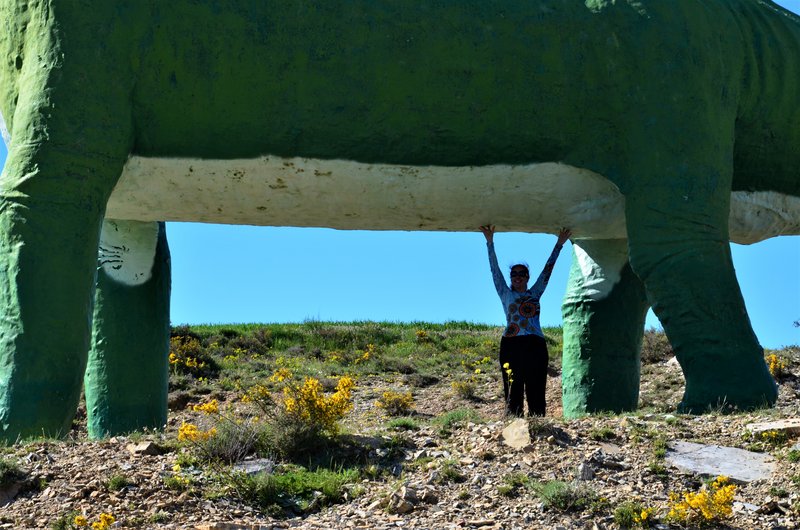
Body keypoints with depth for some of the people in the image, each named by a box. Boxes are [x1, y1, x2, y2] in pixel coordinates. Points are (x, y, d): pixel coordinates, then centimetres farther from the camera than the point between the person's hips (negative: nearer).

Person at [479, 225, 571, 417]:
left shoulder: (535, 294, 19)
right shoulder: (506, 295, 15)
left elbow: (547, 270, 19)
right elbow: (495, 271, 11)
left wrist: (559, 243, 19)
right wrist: (490, 242, 7)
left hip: (535, 345, 2)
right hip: (511, 345, -1)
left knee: (536, 390, -4)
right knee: (513, 390, -6)